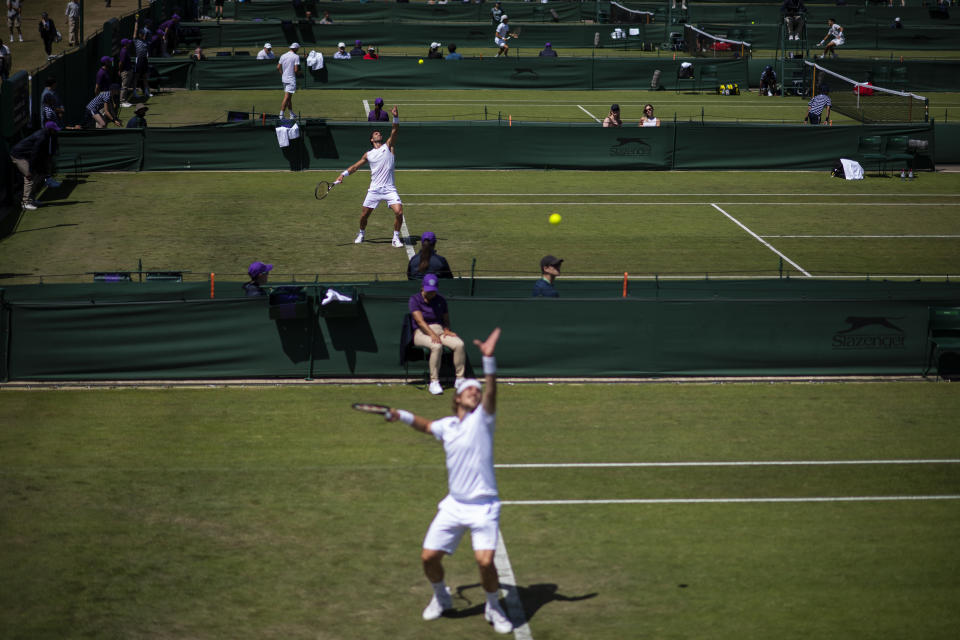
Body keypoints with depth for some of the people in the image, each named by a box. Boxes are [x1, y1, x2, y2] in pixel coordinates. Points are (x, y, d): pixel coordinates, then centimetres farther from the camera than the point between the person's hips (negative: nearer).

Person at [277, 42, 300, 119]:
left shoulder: (283, 56, 7)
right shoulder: (296, 56, -11)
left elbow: (278, 67, 7)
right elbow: (296, 70, -16)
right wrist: (299, 72, 4)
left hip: (284, 78, 7)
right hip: (291, 80, -7)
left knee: (289, 97, 17)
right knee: (287, 97, -8)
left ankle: (291, 114, 26)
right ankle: (281, 114, -12)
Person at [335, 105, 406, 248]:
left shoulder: (388, 146, 7)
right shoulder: (369, 155, 10)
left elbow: (394, 131, -7)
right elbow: (355, 166, 18)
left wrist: (396, 117, -22)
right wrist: (343, 175, 6)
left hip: (389, 189, -1)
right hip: (374, 190, 1)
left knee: (399, 212, -17)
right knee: (364, 215, 4)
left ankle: (396, 238, 1)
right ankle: (361, 233, 33)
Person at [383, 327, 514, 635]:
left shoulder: (482, 419, -4)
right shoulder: (447, 425, 11)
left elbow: (490, 392, -23)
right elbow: (426, 425, 35)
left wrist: (488, 358, -36)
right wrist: (400, 415, 24)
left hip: (483, 506, -5)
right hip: (454, 505, 5)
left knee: (485, 561, -20)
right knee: (429, 557, 1)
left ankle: (493, 609, 6)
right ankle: (441, 597, 32)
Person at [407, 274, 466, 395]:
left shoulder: (440, 300, 13)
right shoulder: (415, 300, -3)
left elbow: (446, 319, 18)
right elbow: (420, 320, -15)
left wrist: (447, 330, -6)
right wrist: (432, 334, -30)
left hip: (439, 330, 5)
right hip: (422, 333, -5)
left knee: (459, 344, -24)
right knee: (436, 346, -37)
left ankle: (460, 379, -18)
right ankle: (434, 382, -33)